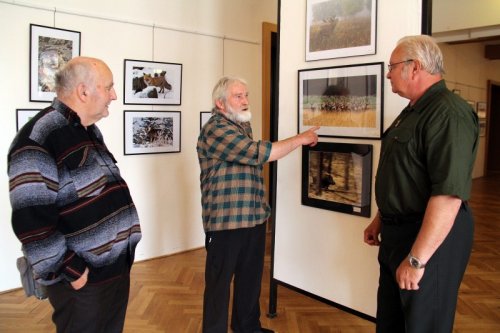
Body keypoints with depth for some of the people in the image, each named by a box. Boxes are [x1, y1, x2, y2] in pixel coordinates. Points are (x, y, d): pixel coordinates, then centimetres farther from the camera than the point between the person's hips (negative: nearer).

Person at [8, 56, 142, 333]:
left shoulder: (91, 132, 10)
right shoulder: (38, 140, -20)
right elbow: (31, 222, -24)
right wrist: (69, 271, -18)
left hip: (117, 267, 9)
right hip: (83, 281, -8)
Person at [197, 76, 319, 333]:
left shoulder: (242, 125, 15)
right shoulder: (215, 129, -17)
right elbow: (257, 153, -26)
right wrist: (300, 139, -17)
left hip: (253, 216, 9)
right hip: (226, 220, -9)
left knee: (251, 276, 19)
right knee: (220, 282, 4)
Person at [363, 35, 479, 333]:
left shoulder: (448, 113, -21)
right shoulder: (413, 111, 12)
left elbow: (449, 194, -29)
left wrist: (417, 259, -27)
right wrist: (380, 220, 20)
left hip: (431, 240, -9)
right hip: (397, 232, 10)